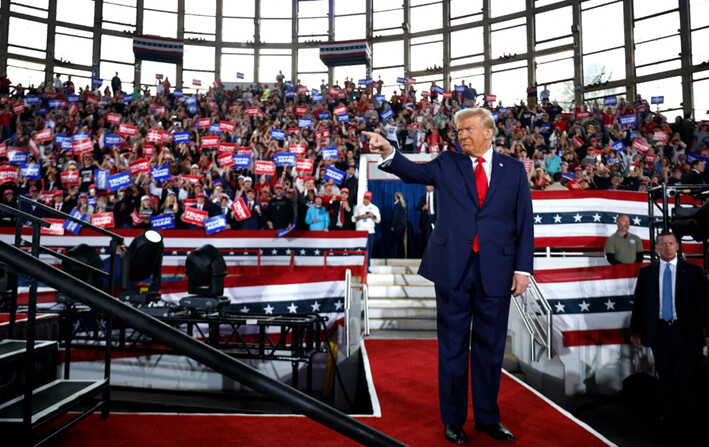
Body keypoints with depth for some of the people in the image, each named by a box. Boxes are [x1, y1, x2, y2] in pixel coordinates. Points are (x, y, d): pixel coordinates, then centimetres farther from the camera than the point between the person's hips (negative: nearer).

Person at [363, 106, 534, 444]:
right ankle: (453, 419, 24)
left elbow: (524, 221, 4)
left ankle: (488, 418, 29)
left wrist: (523, 267, -1)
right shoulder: (448, 164, 6)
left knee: (490, 346, 12)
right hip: (454, 267, 0)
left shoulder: (514, 169, 6)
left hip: (495, 269, 1)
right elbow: (414, 172, -10)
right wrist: (388, 153, -29)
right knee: (453, 346, 8)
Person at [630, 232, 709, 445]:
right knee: (666, 380, 11)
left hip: (686, 333, -2)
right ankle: (671, 426, 23)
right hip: (659, 332, 2)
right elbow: (639, 302, 9)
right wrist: (635, 330, 8)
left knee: (688, 382, 2)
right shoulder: (646, 272, 7)